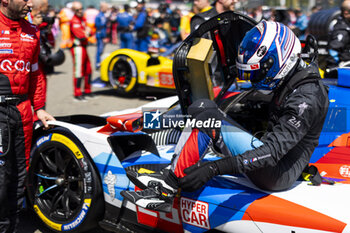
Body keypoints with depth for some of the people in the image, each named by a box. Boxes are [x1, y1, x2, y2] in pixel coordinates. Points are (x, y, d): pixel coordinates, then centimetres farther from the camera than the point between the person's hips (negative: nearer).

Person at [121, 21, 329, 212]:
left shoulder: (306, 100, -22)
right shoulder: (289, 83, 7)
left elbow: (273, 151, -32)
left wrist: (214, 168, -38)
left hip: (280, 175, -10)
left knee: (209, 120, -25)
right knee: (203, 106, 1)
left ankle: (169, 186, -14)